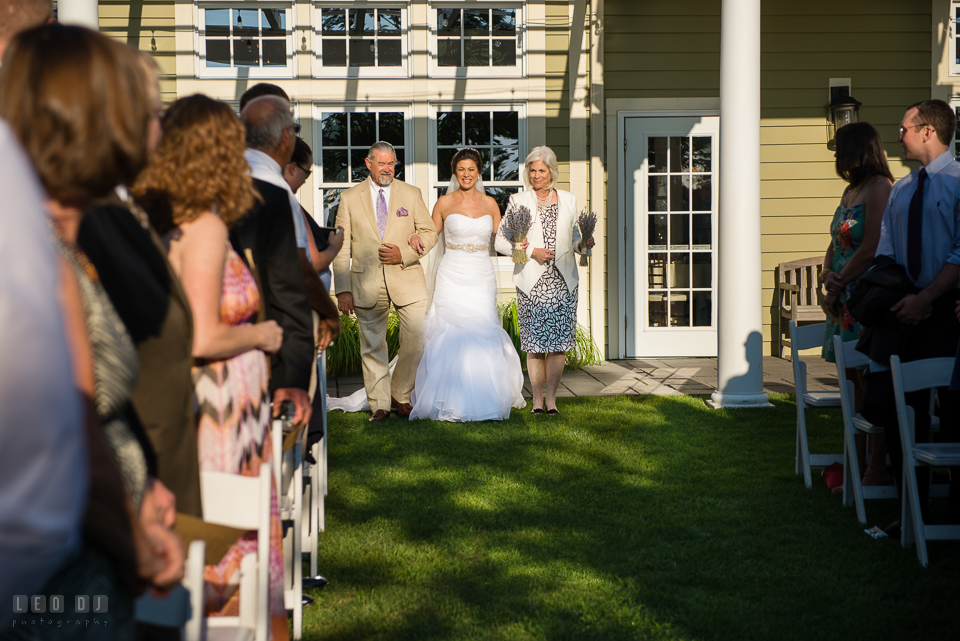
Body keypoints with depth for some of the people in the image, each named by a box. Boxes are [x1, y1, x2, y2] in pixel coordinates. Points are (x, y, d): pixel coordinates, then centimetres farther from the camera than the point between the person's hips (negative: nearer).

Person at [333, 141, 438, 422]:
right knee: (373, 346, 4)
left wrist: (404, 254, -9)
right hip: (366, 281, 0)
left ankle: (400, 395, 14)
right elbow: (341, 247, 4)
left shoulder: (411, 194, 8)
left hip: (406, 279, 0)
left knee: (417, 340, -6)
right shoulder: (350, 198, 6)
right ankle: (379, 404, 16)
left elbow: (429, 232, 9)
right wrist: (343, 290, -3)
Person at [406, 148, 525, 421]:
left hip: (482, 278, 2)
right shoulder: (444, 203, 3)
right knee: (450, 336, -7)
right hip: (452, 276, -2)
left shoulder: (489, 203, 9)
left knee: (483, 335, -4)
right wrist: (415, 238, -11)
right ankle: (450, 402, 0)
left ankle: (484, 401, 9)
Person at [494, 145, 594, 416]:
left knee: (559, 342, -2)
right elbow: (501, 241, 2)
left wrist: (583, 244, -4)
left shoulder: (568, 200, 12)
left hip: (563, 280, 2)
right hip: (531, 281, -2)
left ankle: (551, 399, 8)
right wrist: (531, 251, -10)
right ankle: (537, 400, 8)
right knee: (535, 343, -2)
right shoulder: (518, 201, 5)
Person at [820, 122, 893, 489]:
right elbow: (835, 244, 19)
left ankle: (878, 471, -2)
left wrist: (838, 285, -10)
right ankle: (857, 465, 16)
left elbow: (871, 249, -17)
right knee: (852, 382, 10)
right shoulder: (851, 190, 18)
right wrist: (828, 276, 0)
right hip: (845, 300, 9)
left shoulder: (879, 188, -11)